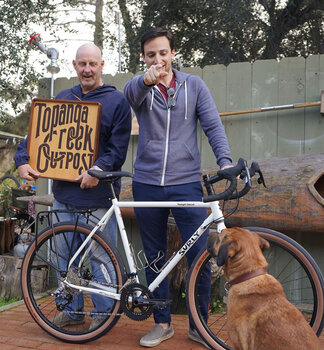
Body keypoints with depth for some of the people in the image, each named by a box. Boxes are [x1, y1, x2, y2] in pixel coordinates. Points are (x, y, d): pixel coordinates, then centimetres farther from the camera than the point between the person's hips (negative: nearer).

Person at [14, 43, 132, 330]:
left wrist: (99, 169, -23)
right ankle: (72, 310, 28)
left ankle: (104, 312, 20)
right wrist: (22, 159, 0)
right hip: (64, 191, 5)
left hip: (97, 193, -5)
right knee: (65, 254, 13)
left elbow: (119, 147, -7)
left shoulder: (117, 100, 0)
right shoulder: (63, 98, 15)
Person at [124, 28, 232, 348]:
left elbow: (213, 125, 1)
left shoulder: (193, 85, 6)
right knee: (155, 258, 10)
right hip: (147, 184, 1)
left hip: (186, 183, -1)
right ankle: (162, 324, 25)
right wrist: (147, 79, -43)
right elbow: (130, 92, -20)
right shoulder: (139, 87, 5)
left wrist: (225, 160, -16)